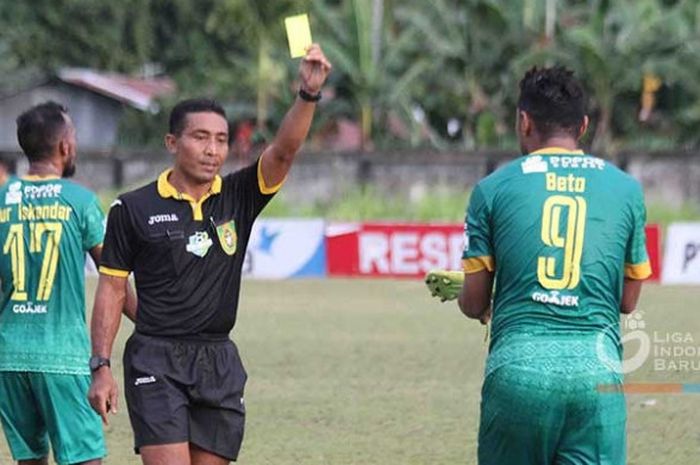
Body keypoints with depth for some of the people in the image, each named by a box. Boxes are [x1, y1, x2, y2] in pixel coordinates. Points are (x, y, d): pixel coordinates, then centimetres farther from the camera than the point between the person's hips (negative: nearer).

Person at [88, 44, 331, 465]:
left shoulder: (239, 197, 6)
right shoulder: (134, 209, -1)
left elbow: (284, 150, -9)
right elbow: (112, 289, 3)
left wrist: (308, 94, -26)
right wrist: (102, 367, -3)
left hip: (220, 364, 4)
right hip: (157, 362, -4)